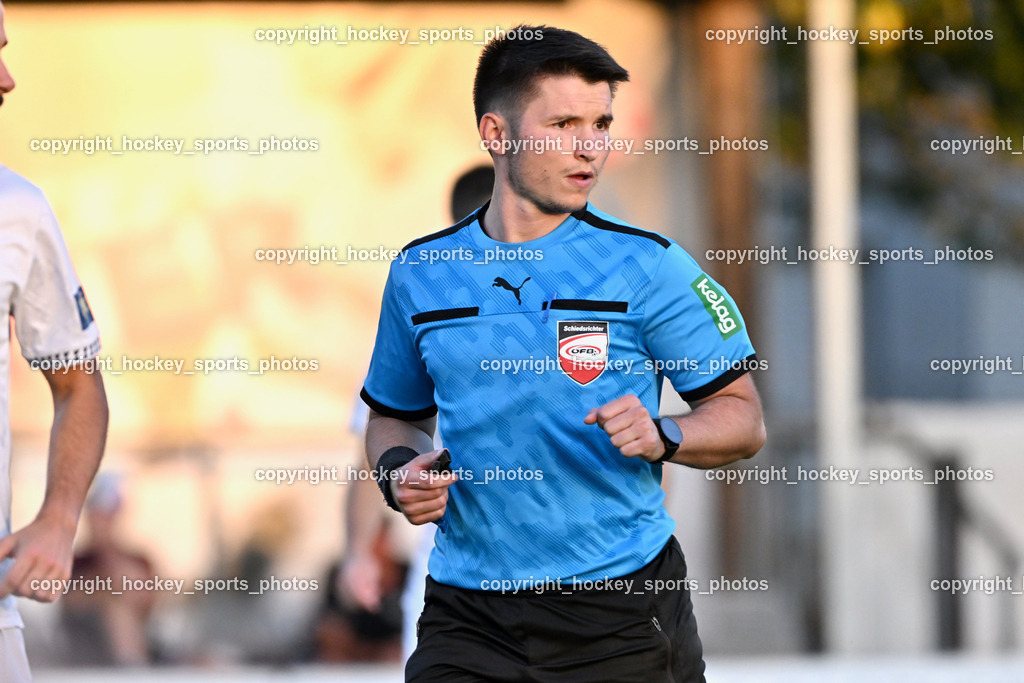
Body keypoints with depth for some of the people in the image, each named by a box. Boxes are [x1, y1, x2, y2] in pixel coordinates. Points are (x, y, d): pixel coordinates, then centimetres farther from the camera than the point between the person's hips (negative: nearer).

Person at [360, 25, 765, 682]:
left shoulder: (647, 264, -3)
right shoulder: (420, 273, 6)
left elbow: (743, 419, -1)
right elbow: (395, 415, 20)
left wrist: (661, 435, -21)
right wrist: (400, 471, -2)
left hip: (621, 618, -2)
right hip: (468, 620, 2)